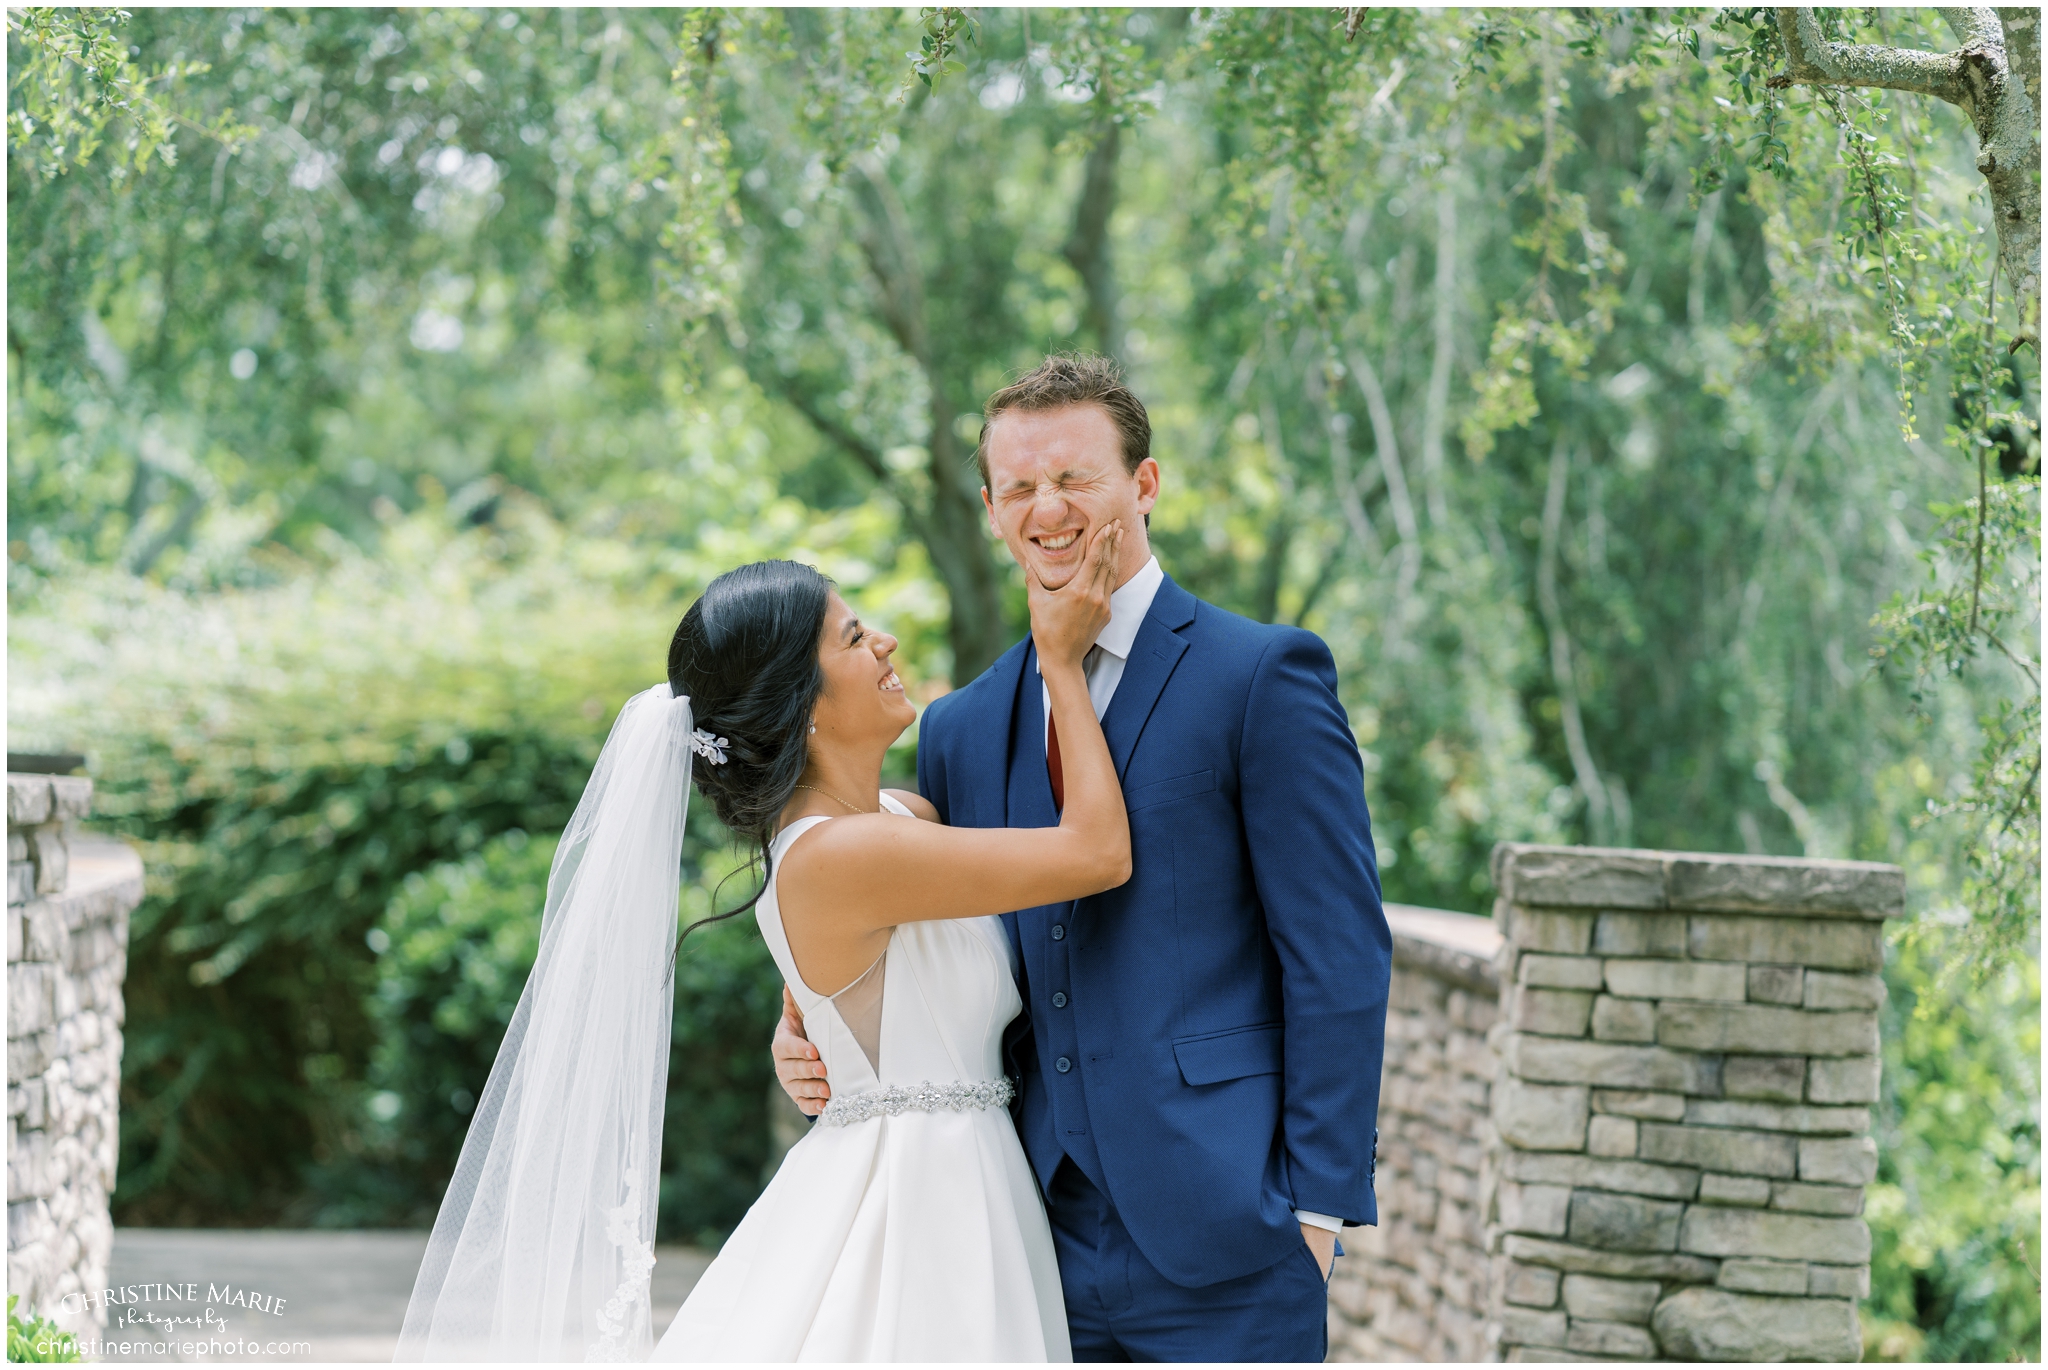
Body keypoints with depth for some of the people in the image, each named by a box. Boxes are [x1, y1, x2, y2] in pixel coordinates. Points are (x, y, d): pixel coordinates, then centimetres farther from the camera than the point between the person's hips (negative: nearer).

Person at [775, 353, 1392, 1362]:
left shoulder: (1263, 675, -3)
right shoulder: (963, 729, 15)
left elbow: (1340, 957, -6)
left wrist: (1317, 1203, -12)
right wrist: (820, 1042, 1)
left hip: (1221, 1239, -5)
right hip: (1046, 1234, 5)